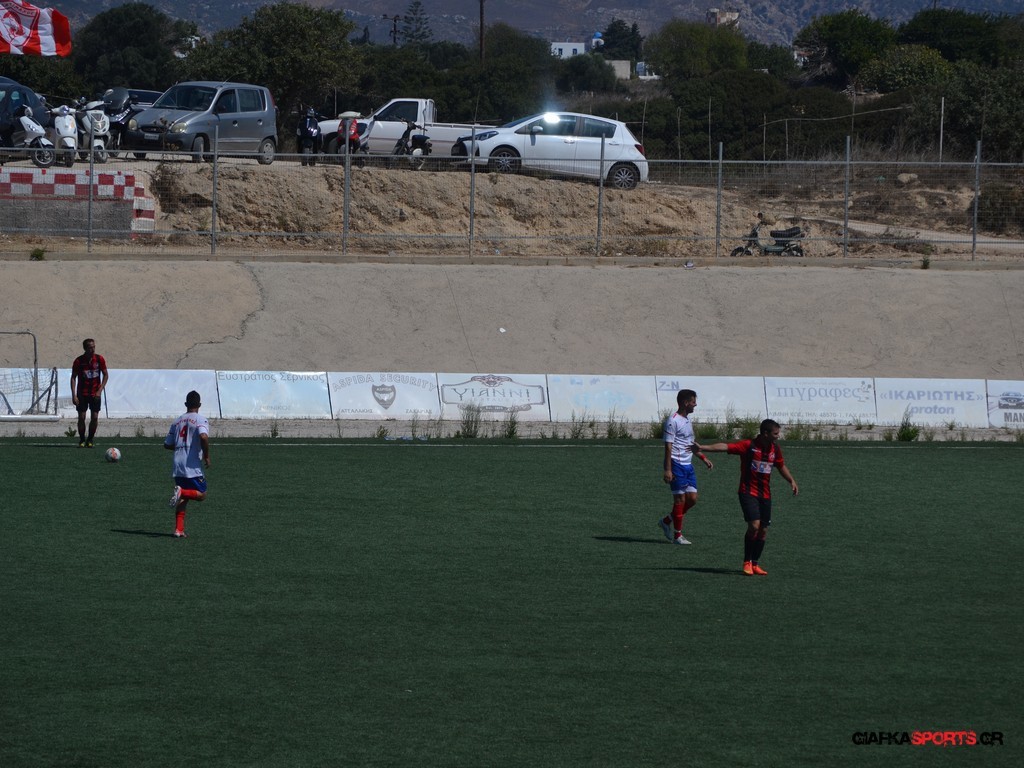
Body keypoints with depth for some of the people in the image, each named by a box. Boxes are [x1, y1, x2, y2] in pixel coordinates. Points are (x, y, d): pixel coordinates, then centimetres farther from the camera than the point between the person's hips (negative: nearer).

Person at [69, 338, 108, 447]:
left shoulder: (99, 359, -5)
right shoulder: (78, 361, -9)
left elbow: (105, 375, 4)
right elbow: (73, 378, -4)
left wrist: (100, 390, -6)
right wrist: (74, 395, -12)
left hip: (95, 393, 1)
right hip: (82, 393, -1)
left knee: (95, 417, -4)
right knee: (81, 417, -5)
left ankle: (90, 440, 11)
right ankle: (82, 440, 9)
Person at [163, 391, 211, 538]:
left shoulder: (177, 421, 14)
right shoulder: (200, 420, -6)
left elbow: (167, 444, 17)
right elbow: (204, 437, -25)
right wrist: (206, 456, -12)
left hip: (178, 467, 6)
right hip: (193, 467, -6)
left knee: (183, 500, 13)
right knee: (201, 494, 5)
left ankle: (179, 530, 3)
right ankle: (182, 492, -23)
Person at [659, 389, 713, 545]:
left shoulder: (687, 420, 16)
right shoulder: (673, 421, -12)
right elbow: (668, 446, -16)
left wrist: (703, 458, 24)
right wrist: (668, 470, -20)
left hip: (688, 465, 9)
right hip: (677, 465, -9)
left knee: (692, 498, 4)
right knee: (680, 499, -5)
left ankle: (666, 521, 21)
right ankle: (677, 535, 3)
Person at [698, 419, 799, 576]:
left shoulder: (775, 449, 6)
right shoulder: (748, 446, -14)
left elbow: (781, 466, 24)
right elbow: (726, 446, -24)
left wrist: (791, 481, 15)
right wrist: (703, 448, -34)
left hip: (765, 495, 6)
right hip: (748, 491, -6)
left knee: (763, 530, 6)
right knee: (754, 525, -19)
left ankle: (755, 564, 20)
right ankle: (747, 562, -4)